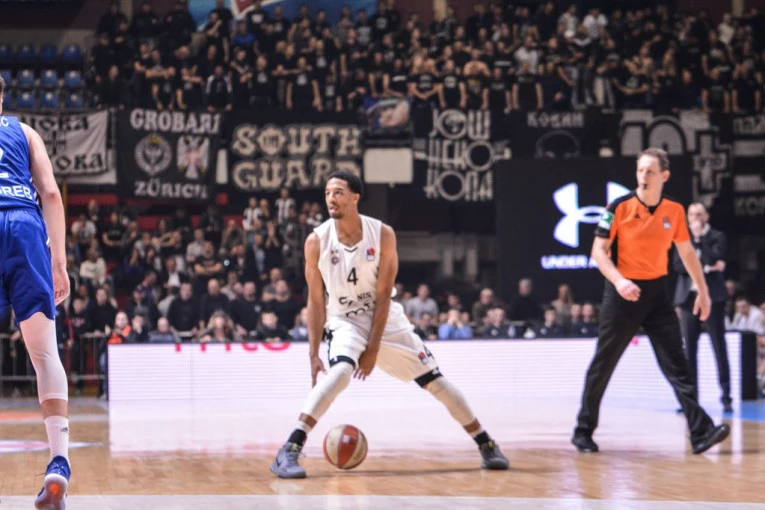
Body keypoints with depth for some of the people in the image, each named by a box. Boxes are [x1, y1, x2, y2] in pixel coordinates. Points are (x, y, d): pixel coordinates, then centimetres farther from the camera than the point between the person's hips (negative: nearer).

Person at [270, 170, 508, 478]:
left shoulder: (383, 235, -14)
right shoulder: (317, 241, -13)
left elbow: (383, 294, -13)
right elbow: (316, 300, -9)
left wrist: (373, 349, -16)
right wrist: (313, 352, -14)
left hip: (386, 320, 2)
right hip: (344, 323, -2)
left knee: (434, 380, 2)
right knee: (341, 370, -32)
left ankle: (486, 445, 18)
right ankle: (289, 451, -36)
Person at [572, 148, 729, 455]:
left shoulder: (674, 211, 3)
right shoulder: (619, 207, -9)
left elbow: (686, 252, 15)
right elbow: (599, 250, -9)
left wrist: (702, 290, 13)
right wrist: (618, 280, -25)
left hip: (656, 292, 3)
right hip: (623, 293, -3)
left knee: (676, 363, -5)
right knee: (603, 365, 5)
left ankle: (701, 432, -11)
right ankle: (583, 431, 18)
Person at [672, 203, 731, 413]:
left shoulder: (717, 237, 5)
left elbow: (713, 260, -13)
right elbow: (677, 265, -1)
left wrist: (699, 237, -10)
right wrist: (705, 268, -10)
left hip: (712, 297, -3)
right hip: (689, 297, 3)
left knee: (719, 348, -5)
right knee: (689, 350, 2)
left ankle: (726, 397, -6)